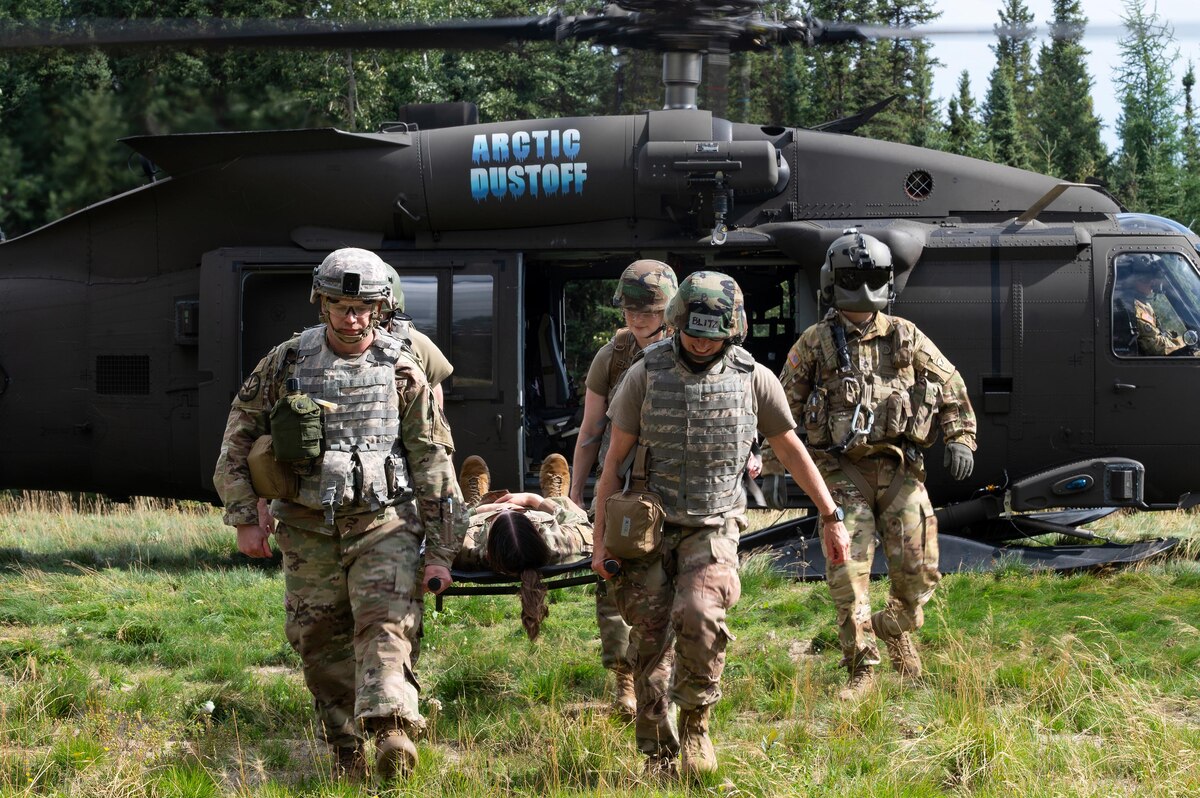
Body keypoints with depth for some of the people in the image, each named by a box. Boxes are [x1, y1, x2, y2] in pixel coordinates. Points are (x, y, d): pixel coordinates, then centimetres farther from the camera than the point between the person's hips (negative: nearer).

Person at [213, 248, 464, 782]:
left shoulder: (402, 373, -2)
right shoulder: (286, 363, 2)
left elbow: (434, 464, 0)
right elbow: (238, 438, 9)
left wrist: (441, 551, -3)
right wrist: (244, 517, 3)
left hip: (384, 524, -2)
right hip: (309, 531, 2)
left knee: (386, 626, -19)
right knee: (320, 641, 4)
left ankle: (392, 733, -34)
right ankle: (348, 753, 15)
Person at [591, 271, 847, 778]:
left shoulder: (754, 380, -2)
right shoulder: (645, 375, -4)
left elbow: (791, 450, 10)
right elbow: (615, 460, 1)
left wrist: (831, 517, 12)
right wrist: (600, 540, -1)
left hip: (713, 528, -1)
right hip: (649, 527, 1)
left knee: (699, 616, -26)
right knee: (652, 641, -1)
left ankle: (695, 722, -5)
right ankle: (657, 755, 11)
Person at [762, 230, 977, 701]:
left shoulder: (906, 338, 7)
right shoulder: (815, 343, 3)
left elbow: (951, 387, 14)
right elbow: (784, 403, 8)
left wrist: (960, 439, 2)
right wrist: (772, 464, 3)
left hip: (898, 468, 2)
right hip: (842, 471, -2)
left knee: (918, 567, -4)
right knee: (848, 572, -10)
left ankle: (896, 629, 27)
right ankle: (861, 669, 0)